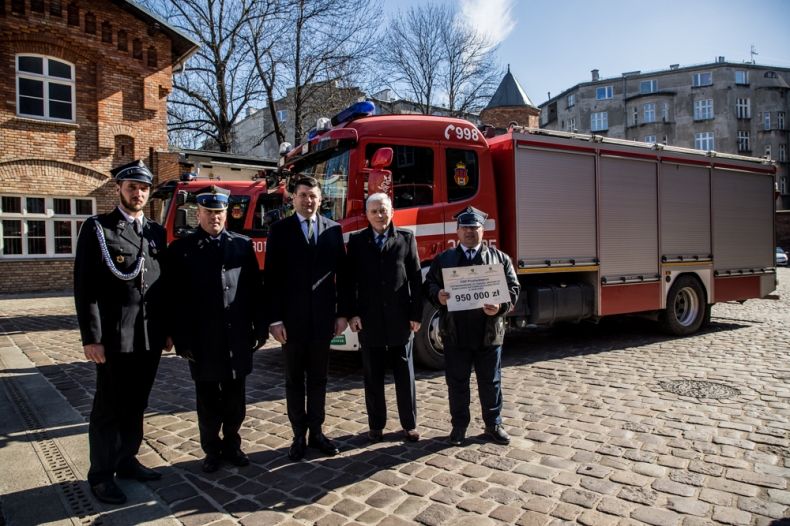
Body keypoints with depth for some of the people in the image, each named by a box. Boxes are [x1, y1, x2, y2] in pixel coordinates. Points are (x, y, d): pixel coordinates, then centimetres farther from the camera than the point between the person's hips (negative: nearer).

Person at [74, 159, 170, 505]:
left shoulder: (157, 232, 11)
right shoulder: (97, 228, -4)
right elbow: (85, 287, -9)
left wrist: (167, 329, 11)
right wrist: (91, 337, -13)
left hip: (150, 336, 5)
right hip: (115, 336, -5)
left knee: (136, 404, 16)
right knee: (109, 408, 7)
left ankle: (126, 461, 32)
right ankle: (101, 475, 21)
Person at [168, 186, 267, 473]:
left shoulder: (243, 245, 4)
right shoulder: (181, 249, -2)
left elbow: (255, 290, 5)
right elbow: (176, 300, -4)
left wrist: (260, 328, 2)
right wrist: (182, 340, -7)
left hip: (238, 337, 2)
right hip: (203, 341, -1)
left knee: (235, 398, 13)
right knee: (208, 400, 12)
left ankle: (232, 444, 31)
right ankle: (212, 450, 29)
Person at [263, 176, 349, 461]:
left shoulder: (333, 229, 4)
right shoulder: (280, 229, -1)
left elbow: (341, 273, 5)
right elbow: (271, 277, -5)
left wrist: (342, 312, 1)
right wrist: (274, 319, -10)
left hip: (323, 315, 2)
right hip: (292, 316, -2)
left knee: (318, 377, 11)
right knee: (294, 378, 9)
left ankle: (316, 432, 23)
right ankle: (299, 435, 21)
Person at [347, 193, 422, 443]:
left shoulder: (406, 238, 3)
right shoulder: (357, 241, 4)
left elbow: (416, 278, 1)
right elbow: (351, 279, 2)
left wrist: (416, 314, -3)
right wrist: (352, 314, -5)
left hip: (400, 319, 0)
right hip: (369, 320, 1)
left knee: (405, 375, 9)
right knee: (373, 377, 10)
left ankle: (409, 424, 22)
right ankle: (376, 425, 24)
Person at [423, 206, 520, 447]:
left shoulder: (500, 257, 7)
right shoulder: (443, 259, 9)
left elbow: (513, 287, 3)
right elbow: (429, 284, 6)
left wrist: (501, 306, -15)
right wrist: (438, 295, -16)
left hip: (489, 332, 0)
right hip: (455, 332, 0)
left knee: (490, 381, 11)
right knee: (457, 382, 9)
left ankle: (493, 424, 28)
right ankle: (459, 426, 24)